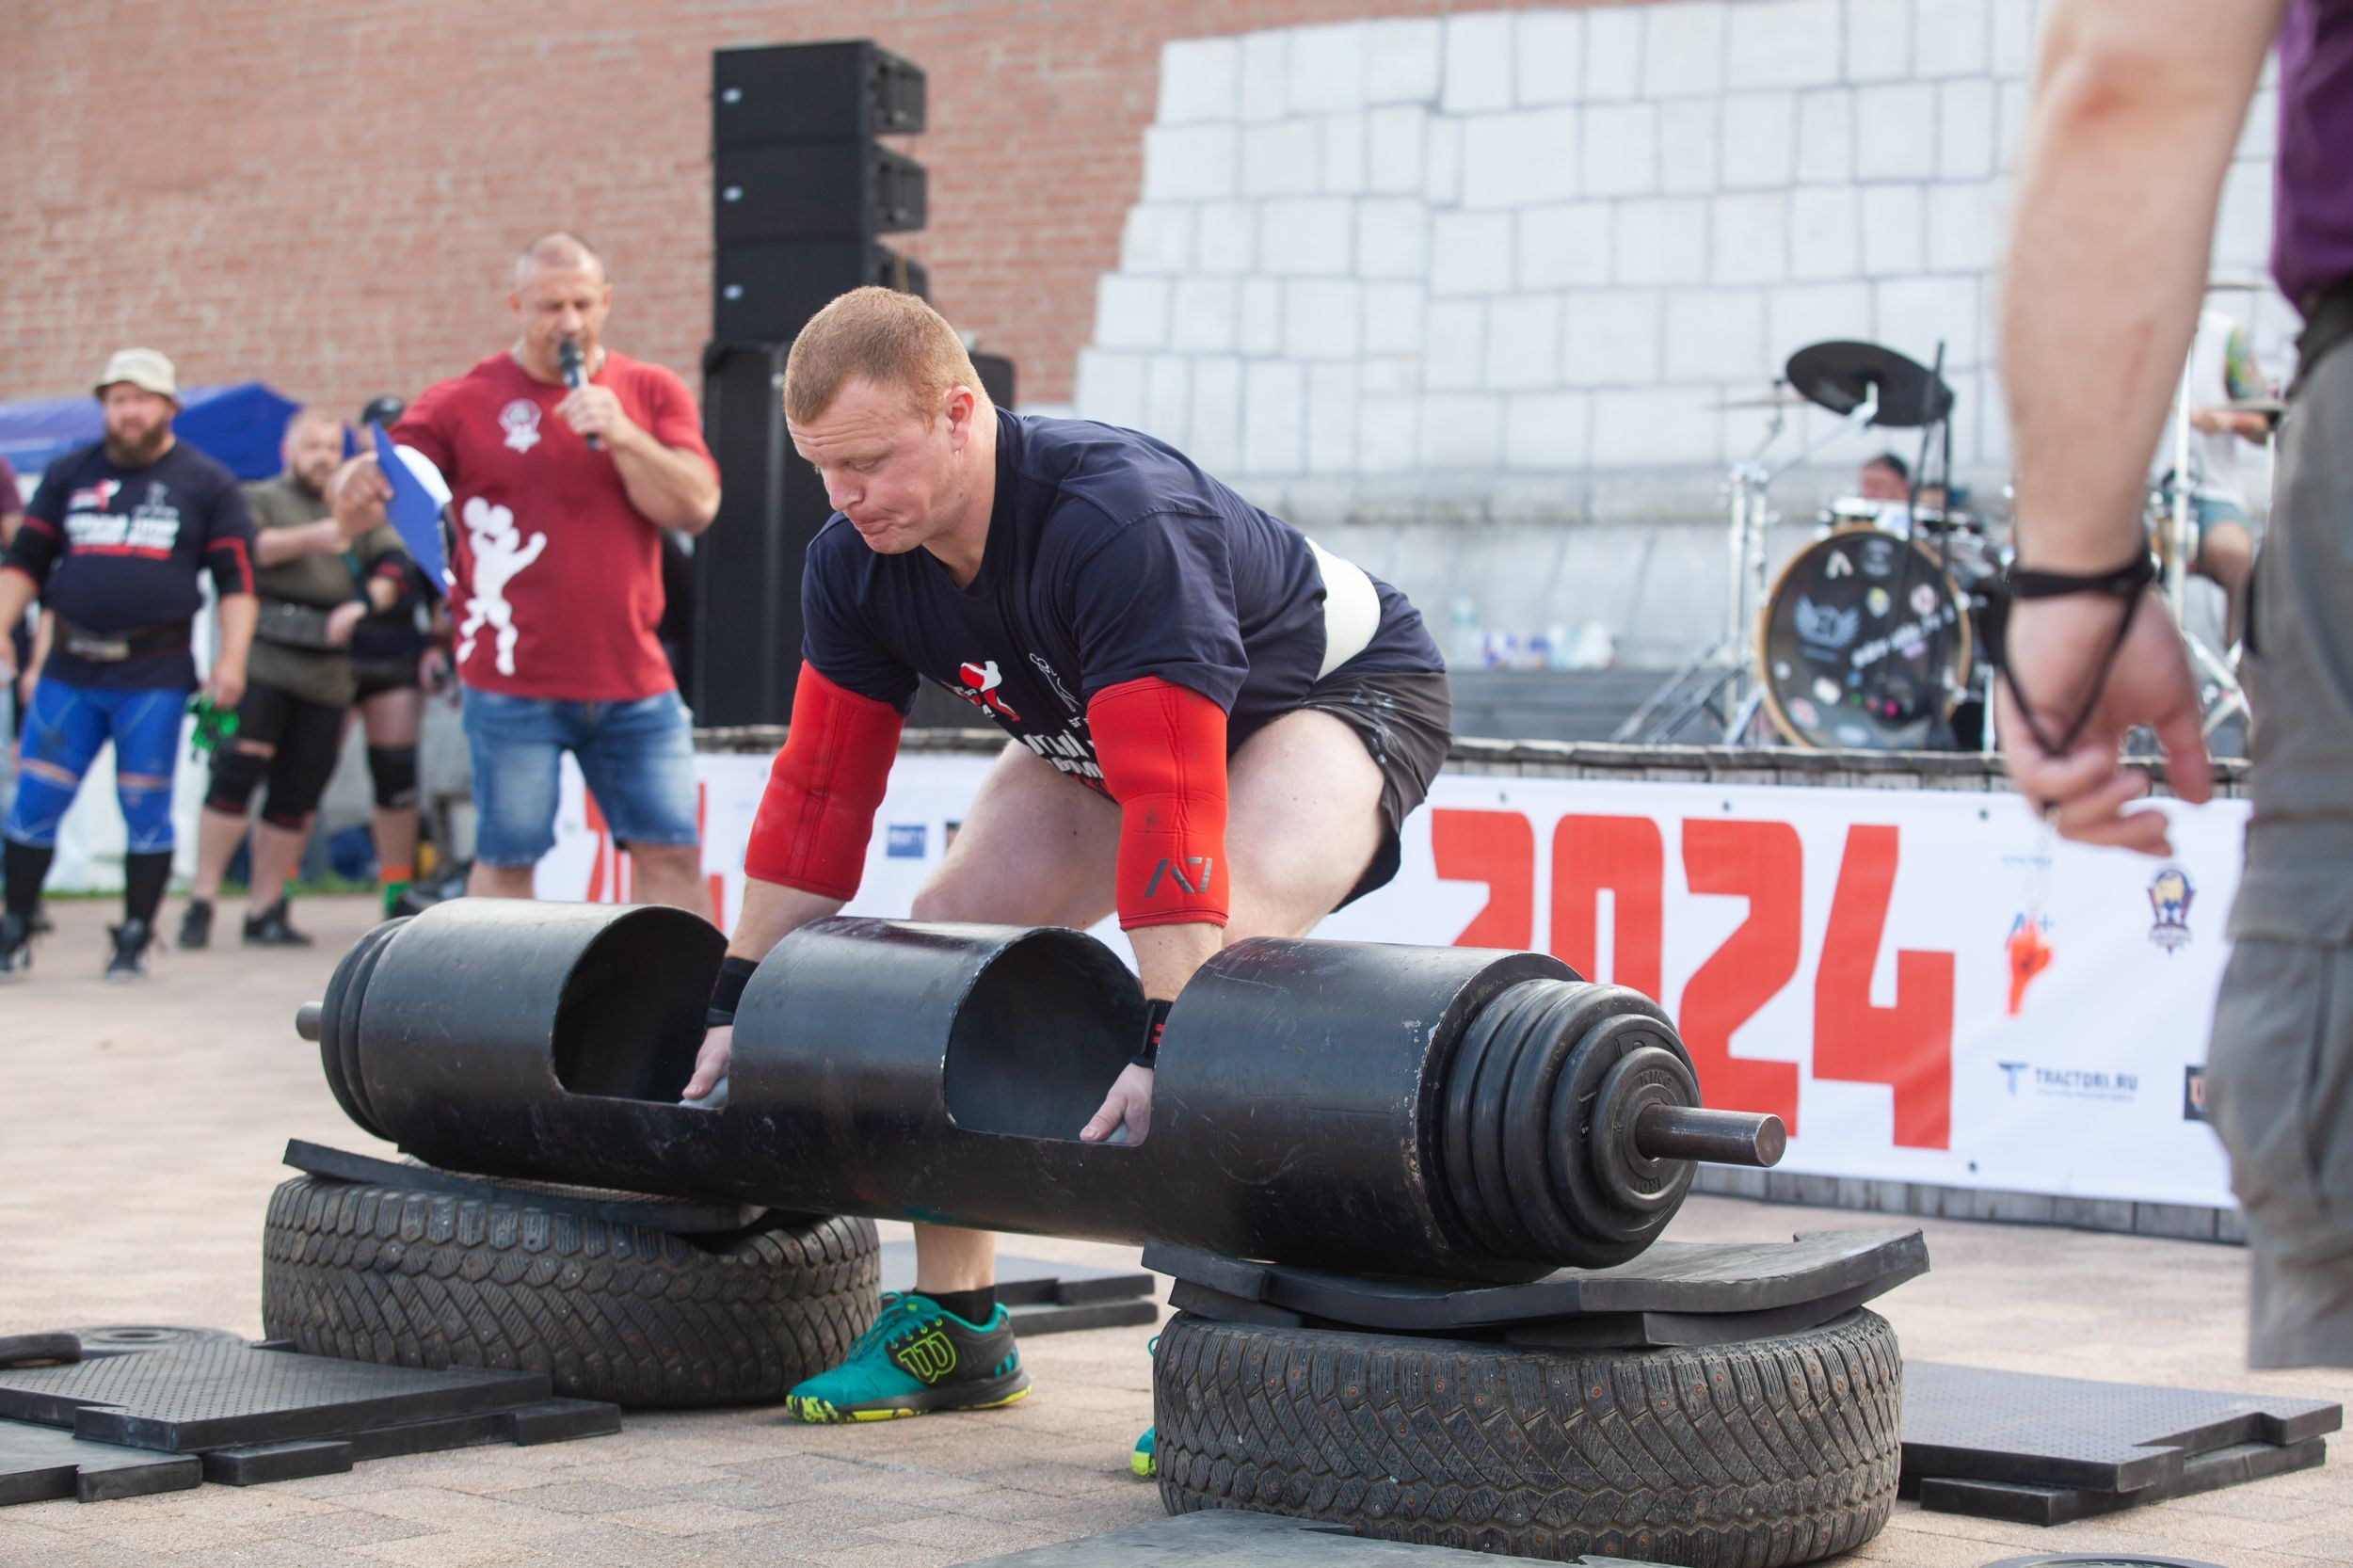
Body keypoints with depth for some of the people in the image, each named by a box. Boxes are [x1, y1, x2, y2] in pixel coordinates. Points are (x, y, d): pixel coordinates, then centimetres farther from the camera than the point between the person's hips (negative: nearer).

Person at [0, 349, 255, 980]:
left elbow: (237, 579, 3)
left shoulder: (206, 483, 6)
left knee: (145, 809, 0)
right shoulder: (69, 474, 13)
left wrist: (231, 659, -8)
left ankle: (135, 939, 12)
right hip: (70, 669, 2)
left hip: (155, 673, -2)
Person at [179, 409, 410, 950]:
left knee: (298, 794, 4)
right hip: (261, 657, -4)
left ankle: (265, 910, 10)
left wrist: (362, 605, -13)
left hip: (328, 670, 4)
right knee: (236, 773, -13)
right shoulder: (261, 499, 9)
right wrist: (313, 537, -28)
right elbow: (252, 545, -12)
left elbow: (394, 562, 6)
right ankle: (201, 902, -10)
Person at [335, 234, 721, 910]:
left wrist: (622, 435, -15)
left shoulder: (652, 393, 8)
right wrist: (360, 484, -27)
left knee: (674, 855, 3)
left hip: (633, 679, 2)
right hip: (513, 685, -2)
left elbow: (696, 507, -1)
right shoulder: (464, 402, 2)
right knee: (506, 861, 2)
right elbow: (385, 487, -3)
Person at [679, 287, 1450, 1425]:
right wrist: (738, 1006, -9)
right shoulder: (854, 564, -16)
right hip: (1103, 721, 8)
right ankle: (956, 1328, 2)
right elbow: (821, 786, -8)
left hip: (1338, 690, -8)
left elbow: (1170, 801, -45)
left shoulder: (1116, 525, -40)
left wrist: (1161, 1046, -49)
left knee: (1224, 953, -32)